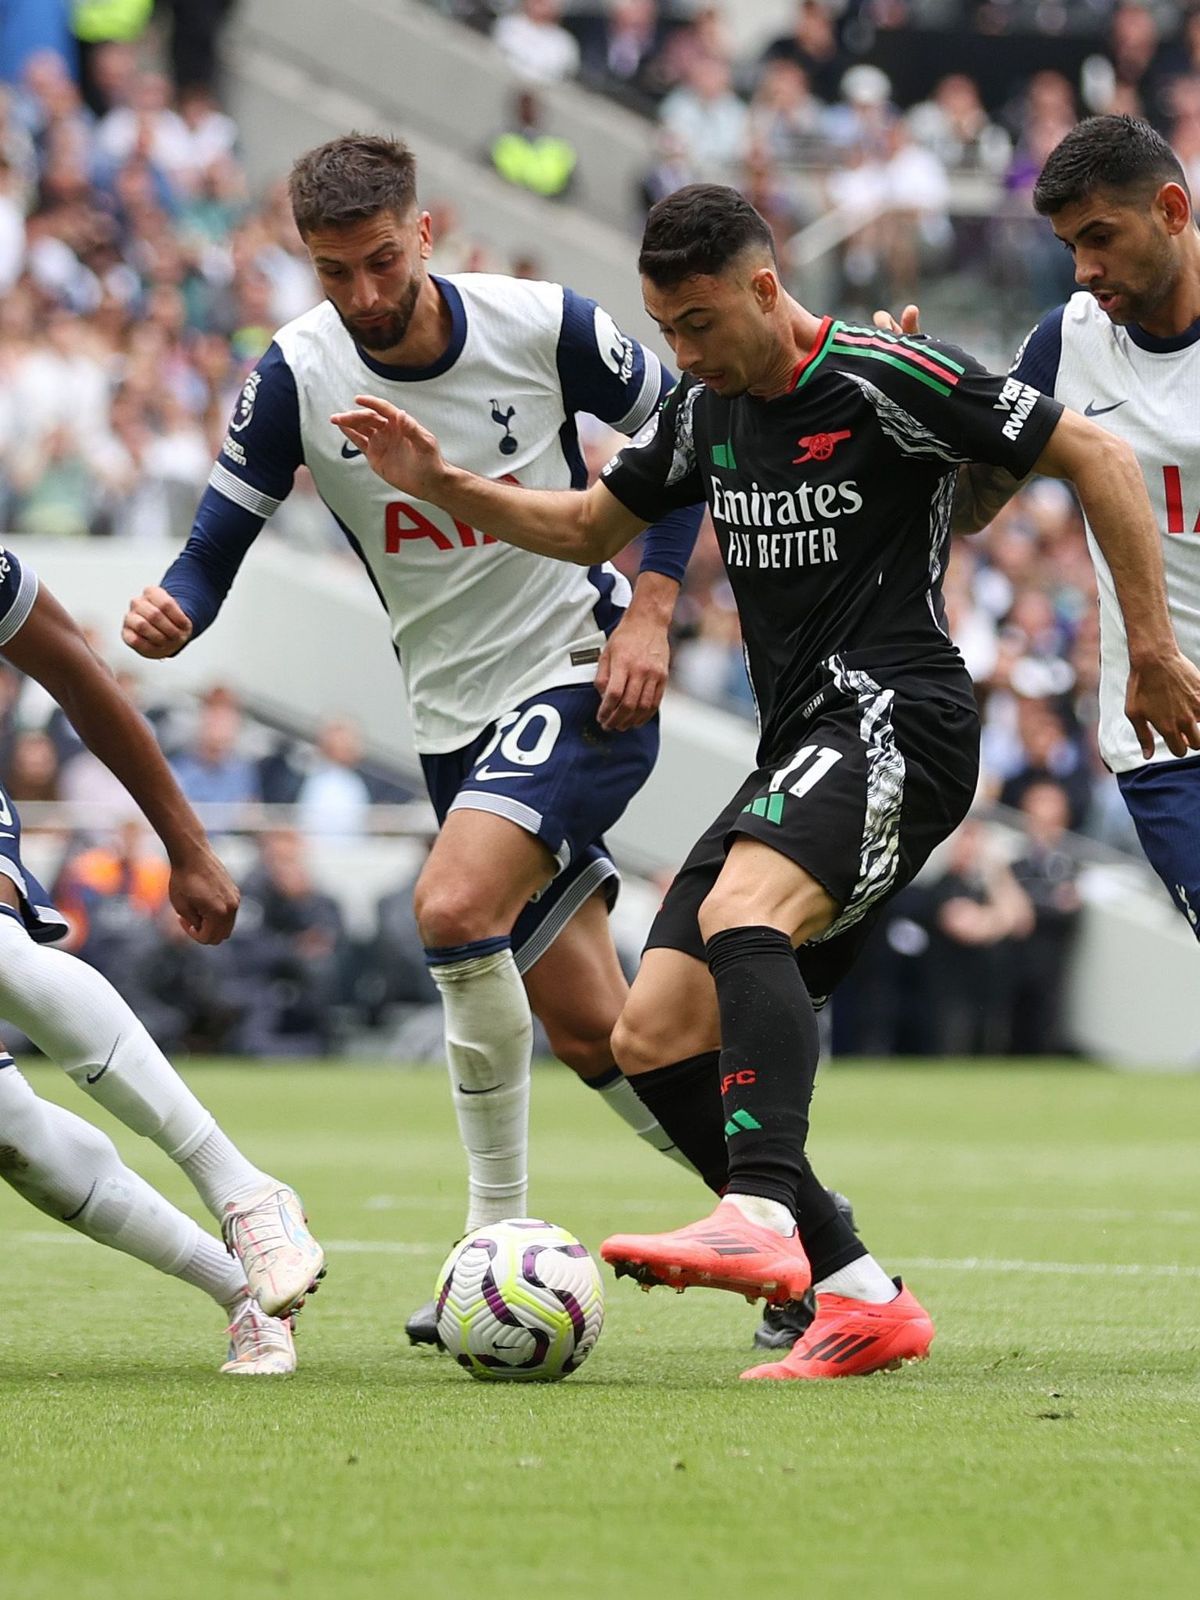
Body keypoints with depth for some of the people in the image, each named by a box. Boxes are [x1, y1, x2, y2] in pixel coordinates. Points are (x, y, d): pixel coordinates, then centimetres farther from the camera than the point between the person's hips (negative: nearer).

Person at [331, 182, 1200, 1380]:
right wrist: (437, 485, 14)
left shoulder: (884, 381, -9)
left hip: (893, 724, -9)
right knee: (653, 1040, -1)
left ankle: (762, 1217, -51)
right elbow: (587, 528, 29)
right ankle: (860, 1299, 1)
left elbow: (1097, 459, -7)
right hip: (796, 758, 9)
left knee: (742, 913, -36)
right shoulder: (705, 409, 14)